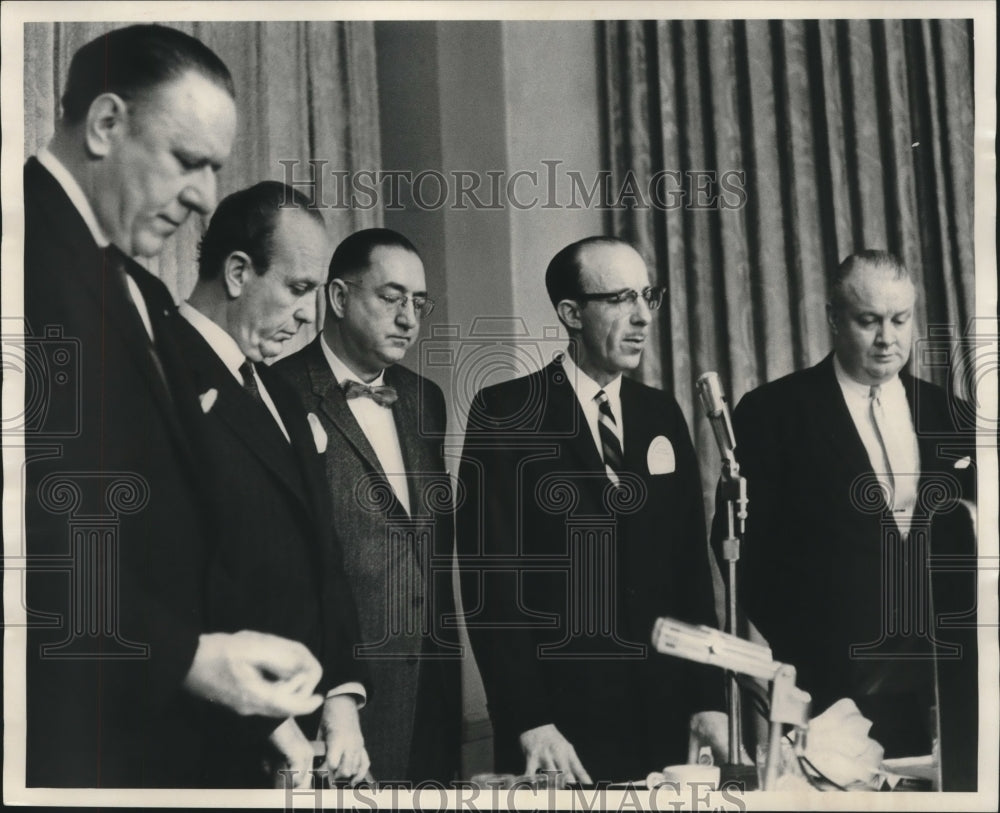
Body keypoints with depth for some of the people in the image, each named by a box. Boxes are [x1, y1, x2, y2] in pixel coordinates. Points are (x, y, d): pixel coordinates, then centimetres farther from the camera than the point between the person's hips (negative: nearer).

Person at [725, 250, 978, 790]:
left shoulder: (943, 413, 11)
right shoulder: (773, 413, -2)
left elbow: (961, 544, 14)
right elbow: (739, 540, -2)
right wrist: (790, 644, -7)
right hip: (833, 685, -4)